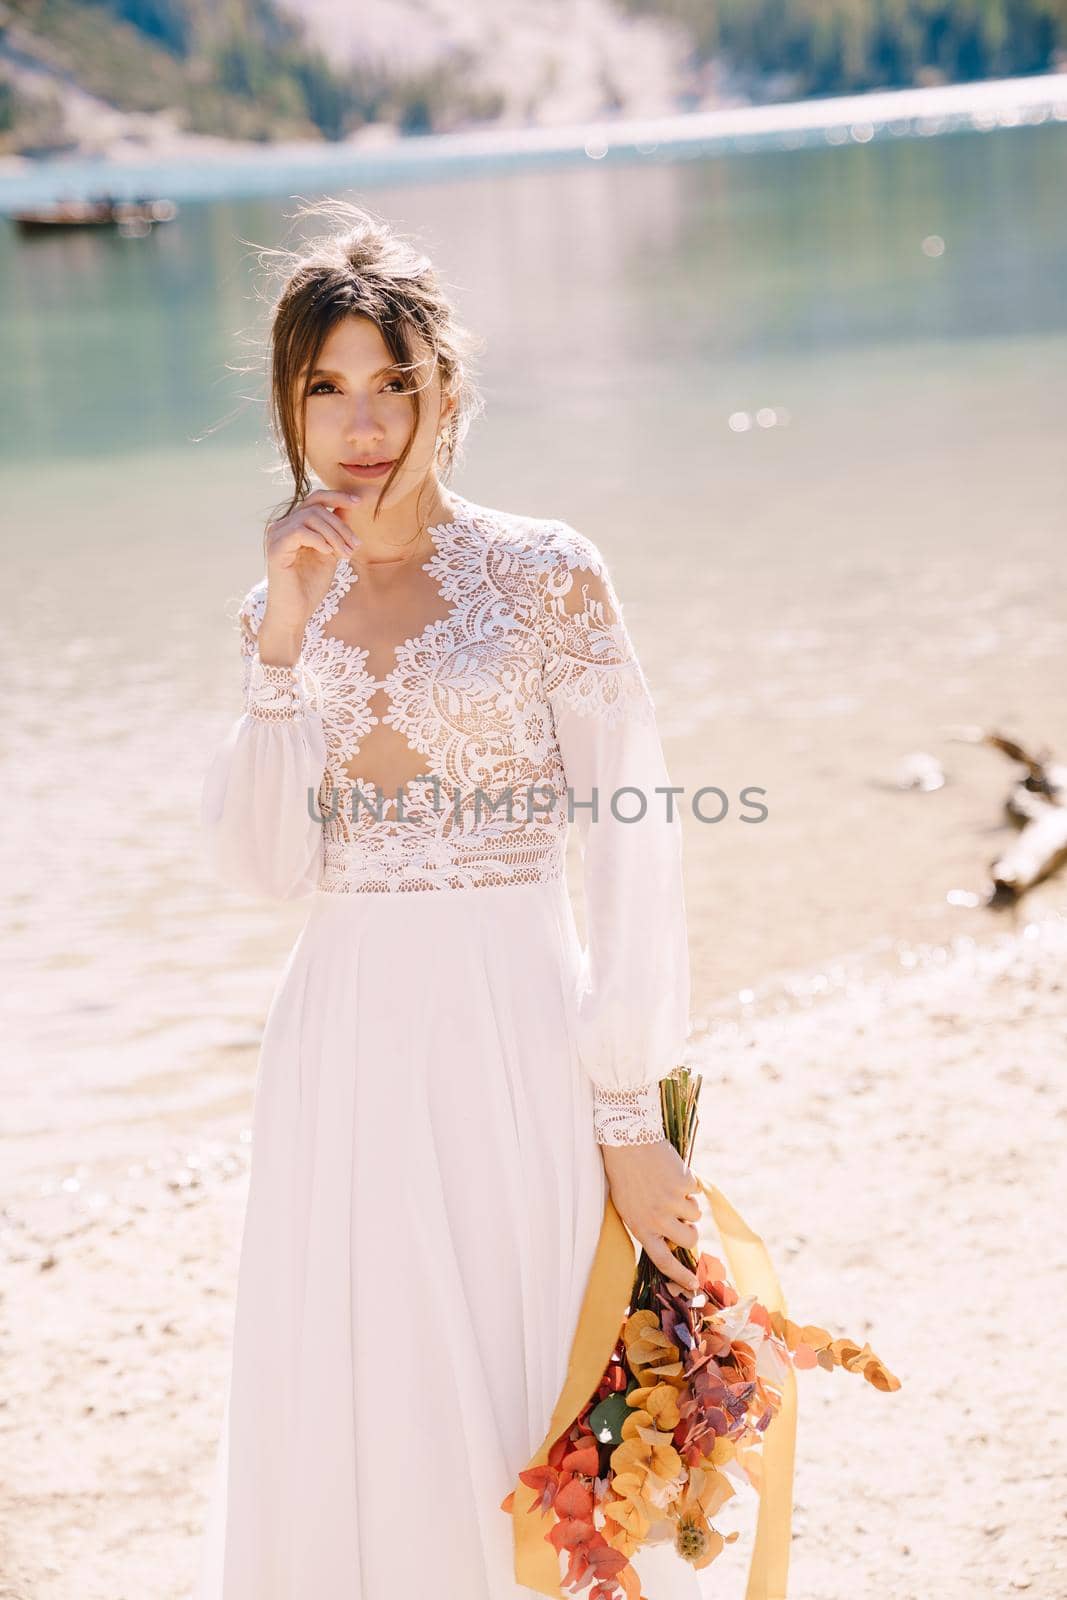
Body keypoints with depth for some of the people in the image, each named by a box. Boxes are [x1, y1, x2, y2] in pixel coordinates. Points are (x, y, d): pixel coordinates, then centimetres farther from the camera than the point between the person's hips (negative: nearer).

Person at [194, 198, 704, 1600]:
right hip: (345, 1049, 4)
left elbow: (636, 854, -7)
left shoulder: (546, 575, -4)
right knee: (342, 1422, 9)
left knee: (533, 1412, 3)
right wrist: (285, 631, -11)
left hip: (517, 1034, -4)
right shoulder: (292, 605, 8)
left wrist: (632, 1114, -11)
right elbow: (260, 866, -3)